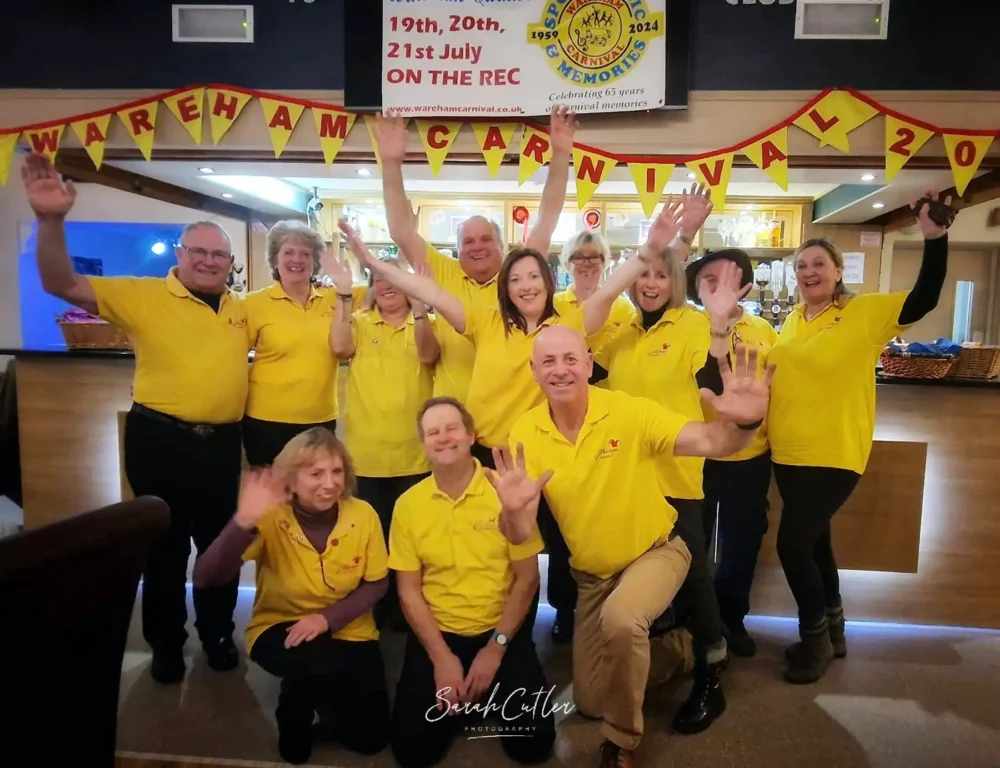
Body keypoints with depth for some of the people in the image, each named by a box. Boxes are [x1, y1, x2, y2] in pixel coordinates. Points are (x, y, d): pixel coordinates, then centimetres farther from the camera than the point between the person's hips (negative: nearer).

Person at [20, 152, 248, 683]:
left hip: (221, 442, 4)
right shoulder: (144, 296, -6)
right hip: (160, 439, -4)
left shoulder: (241, 309, 9)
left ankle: (218, 634, 37)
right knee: (164, 546, 11)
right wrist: (50, 222, -31)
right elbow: (62, 285, -14)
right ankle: (166, 646, 31)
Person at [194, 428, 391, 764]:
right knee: (315, 663, -36)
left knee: (370, 737, -4)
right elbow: (205, 577, -31)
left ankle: (320, 695, 28)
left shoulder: (363, 515, -17)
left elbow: (376, 584, -6)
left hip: (347, 631, 2)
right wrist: (244, 523, -47)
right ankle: (295, 720, 1)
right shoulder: (271, 519, -22)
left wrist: (328, 618, -20)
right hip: (279, 626, -2)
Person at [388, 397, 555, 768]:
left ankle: (482, 699, 19)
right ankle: (464, 702, 21)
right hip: (436, 633, 2)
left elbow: (527, 578, -6)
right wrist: (440, 656, -11)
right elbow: (408, 589, -2)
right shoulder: (409, 504, -4)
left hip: (502, 630, -1)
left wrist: (496, 646, -11)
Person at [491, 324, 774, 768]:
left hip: (656, 552, -4)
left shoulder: (629, 412, -23)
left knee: (620, 618, -37)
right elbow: (521, 535, -15)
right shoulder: (526, 434, -14)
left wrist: (743, 423, -54)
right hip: (590, 573, 4)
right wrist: (513, 510, -39)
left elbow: (711, 443, -31)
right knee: (589, 702, 13)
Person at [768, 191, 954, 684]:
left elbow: (924, 300, -17)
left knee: (793, 543, -8)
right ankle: (831, 630, 36)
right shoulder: (792, 320, 8)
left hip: (835, 455, -6)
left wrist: (934, 239, -24)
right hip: (787, 454, 6)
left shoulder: (865, 312, -7)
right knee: (814, 541, 17)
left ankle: (816, 637, 16)